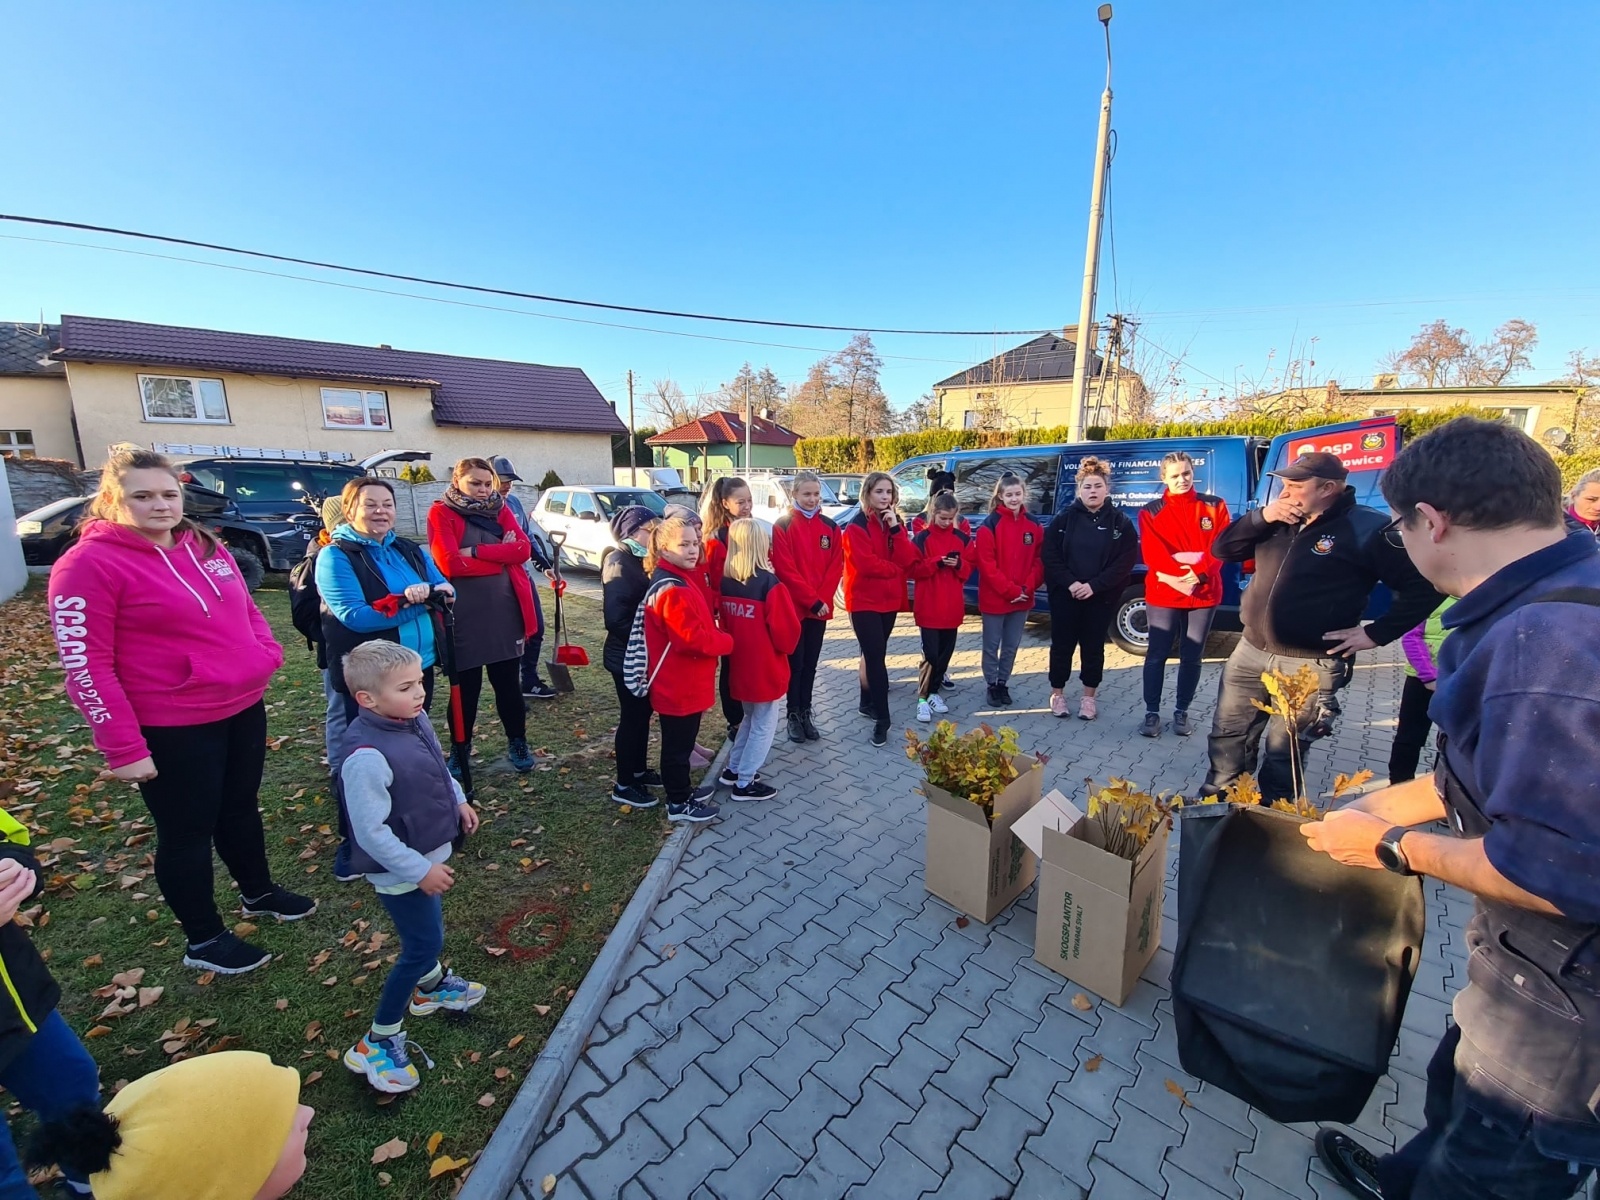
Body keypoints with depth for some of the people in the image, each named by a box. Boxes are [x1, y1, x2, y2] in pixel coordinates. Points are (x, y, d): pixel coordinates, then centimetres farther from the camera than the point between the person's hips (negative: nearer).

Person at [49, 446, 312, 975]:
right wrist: (123, 748, -16)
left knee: (241, 809, 22)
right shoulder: (89, 563, -14)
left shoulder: (206, 547, 6)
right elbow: (85, 665, -15)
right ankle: (204, 940, 29)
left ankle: (260, 893, 43)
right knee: (187, 831, 10)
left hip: (244, 708, 6)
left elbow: (245, 609, 19)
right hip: (172, 728, -6)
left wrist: (268, 653, 4)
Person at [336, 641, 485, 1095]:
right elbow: (371, 831, -28)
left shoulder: (414, 720, -10)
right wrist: (420, 871, -22)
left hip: (428, 854, 8)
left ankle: (431, 986, 53)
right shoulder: (367, 756, -34)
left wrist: (458, 801, 9)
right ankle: (376, 1043, 24)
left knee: (427, 930, 28)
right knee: (423, 946, 3)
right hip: (400, 870, -8)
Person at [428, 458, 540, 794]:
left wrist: (476, 551, -16)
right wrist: (501, 555, -11)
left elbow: (523, 549, -7)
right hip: (464, 616, -3)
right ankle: (459, 751, 26)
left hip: (506, 613, 3)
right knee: (465, 687, 8)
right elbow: (449, 564, -16)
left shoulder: (501, 509, 9)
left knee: (508, 683, 13)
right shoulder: (441, 513, -3)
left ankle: (517, 743, 29)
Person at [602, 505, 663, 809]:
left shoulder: (640, 559, 9)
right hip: (627, 656, -8)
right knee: (631, 717, 2)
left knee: (643, 712, 18)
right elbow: (615, 617, -23)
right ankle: (623, 785, 17)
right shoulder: (619, 563, -17)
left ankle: (639, 770, 34)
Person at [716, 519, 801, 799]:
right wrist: (785, 647, 2)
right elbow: (787, 632, -17)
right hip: (766, 668, -6)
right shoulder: (770, 584, -20)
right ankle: (744, 783, 17)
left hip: (738, 666, 7)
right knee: (764, 725, 10)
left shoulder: (726, 582, -1)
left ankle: (732, 770, 33)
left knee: (750, 718, 26)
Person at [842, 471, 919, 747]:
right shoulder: (856, 526, -11)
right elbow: (866, 564, -22)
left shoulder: (896, 523, 9)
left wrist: (896, 529, -16)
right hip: (864, 601, -6)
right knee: (876, 657, -10)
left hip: (890, 600, 6)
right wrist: (897, 569, -9)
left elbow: (908, 561, -5)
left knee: (874, 654, 17)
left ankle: (867, 702, 32)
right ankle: (882, 718, -5)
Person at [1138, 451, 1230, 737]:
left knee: (1192, 657, 9)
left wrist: (1199, 572, -19)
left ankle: (1181, 712, 23)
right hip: (1163, 594, -2)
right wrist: (1175, 577, -22)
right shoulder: (1151, 511, 1)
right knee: (1157, 655, 1)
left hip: (1204, 593, 2)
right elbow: (1152, 553, -9)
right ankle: (1152, 713, 11)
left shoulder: (1215, 506, 6)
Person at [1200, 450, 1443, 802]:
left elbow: (1424, 586, -9)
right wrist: (1261, 516, -10)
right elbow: (1223, 550, 4)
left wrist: (1375, 633, -12)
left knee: (1282, 752, 8)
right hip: (1250, 651, 5)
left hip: (1311, 664, -5)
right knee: (1227, 736, 13)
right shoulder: (1277, 520, 7)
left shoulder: (1367, 528, -10)